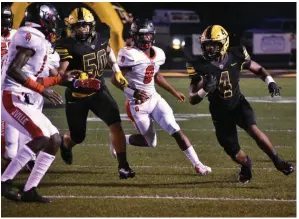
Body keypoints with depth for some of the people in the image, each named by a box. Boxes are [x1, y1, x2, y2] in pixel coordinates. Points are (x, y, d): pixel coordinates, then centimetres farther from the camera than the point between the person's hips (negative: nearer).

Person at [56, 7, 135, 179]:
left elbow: (108, 50, 20)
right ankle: (65, 144, 51)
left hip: (98, 90, 3)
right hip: (77, 94, -3)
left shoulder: (100, 38, -4)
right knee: (78, 137, 12)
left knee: (116, 125, -17)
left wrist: (117, 71, 14)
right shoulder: (68, 46, -20)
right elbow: (61, 73, -29)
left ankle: (123, 166, -12)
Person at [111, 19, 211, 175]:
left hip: (154, 99, 6)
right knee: (150, 142, 2)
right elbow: (116, 80, -18)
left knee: (176, 131, -6)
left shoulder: (157, 54, 4)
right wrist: (133, 92, -31)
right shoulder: (130, 55, -19)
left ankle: (197, 164, -4)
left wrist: (174, 92, 25)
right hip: (138, 104, -6)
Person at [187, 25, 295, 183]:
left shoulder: (235, 56, -14)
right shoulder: (200, 67, -19)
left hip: (238, 104, 0)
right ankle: (246, 164, 40)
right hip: (220, 112, 0)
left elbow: (258, 69, 5)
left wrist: (270, 82, -14)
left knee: (253, 130, -29)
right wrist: (205, 89, -38)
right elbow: (192, 100, -17)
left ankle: (278, 162, -16)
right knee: (234, 153, 4)